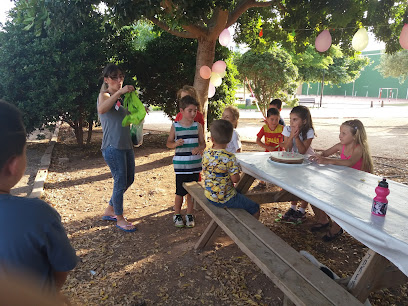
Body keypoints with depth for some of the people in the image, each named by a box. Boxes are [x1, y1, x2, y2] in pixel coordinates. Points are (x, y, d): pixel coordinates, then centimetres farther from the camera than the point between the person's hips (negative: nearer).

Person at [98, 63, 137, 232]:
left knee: (129, 180, 16)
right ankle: (119, 219, 16)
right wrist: (119, 92, -34)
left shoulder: (122, 97, 17)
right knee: (120, 182, -2)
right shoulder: (105, 95, -6)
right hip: (112, 147, -9)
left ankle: (109, 211, 33)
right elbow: (102, 109, -29)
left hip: (126, 145, 9)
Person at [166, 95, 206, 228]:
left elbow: (203, 143, 4)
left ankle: (189, 215, 29)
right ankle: (177, 215, 26)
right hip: (180, 164, -2)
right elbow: (169, 143, 5)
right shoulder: (175, 126, -3)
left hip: (195, 164, 2)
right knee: (180, 192, 5)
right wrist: (175, 144, -16)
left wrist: (199, 148, -18)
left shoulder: (198, 126, 1)